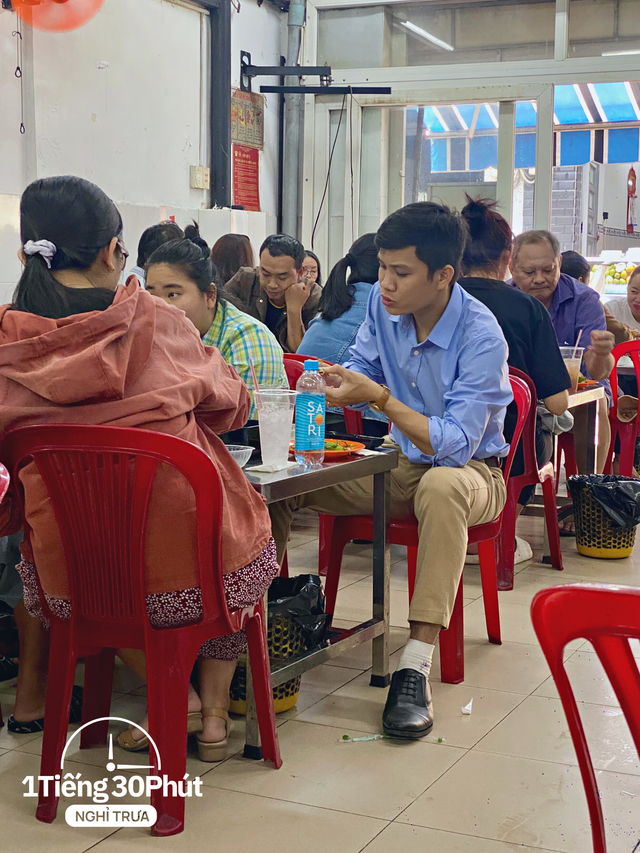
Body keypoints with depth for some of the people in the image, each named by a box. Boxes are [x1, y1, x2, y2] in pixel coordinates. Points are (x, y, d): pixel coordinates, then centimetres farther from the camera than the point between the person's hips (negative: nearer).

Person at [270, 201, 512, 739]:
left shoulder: (481, 337, -25)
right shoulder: (384, 305, -6)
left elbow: (457, 444, -30)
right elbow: (359, 371, 9)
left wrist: (379, 397, -36)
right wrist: (335, 386, -14)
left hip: (471, 470, -6)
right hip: (402, 465, 6)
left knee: (441, 485, -43)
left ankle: (416, 666, -40)